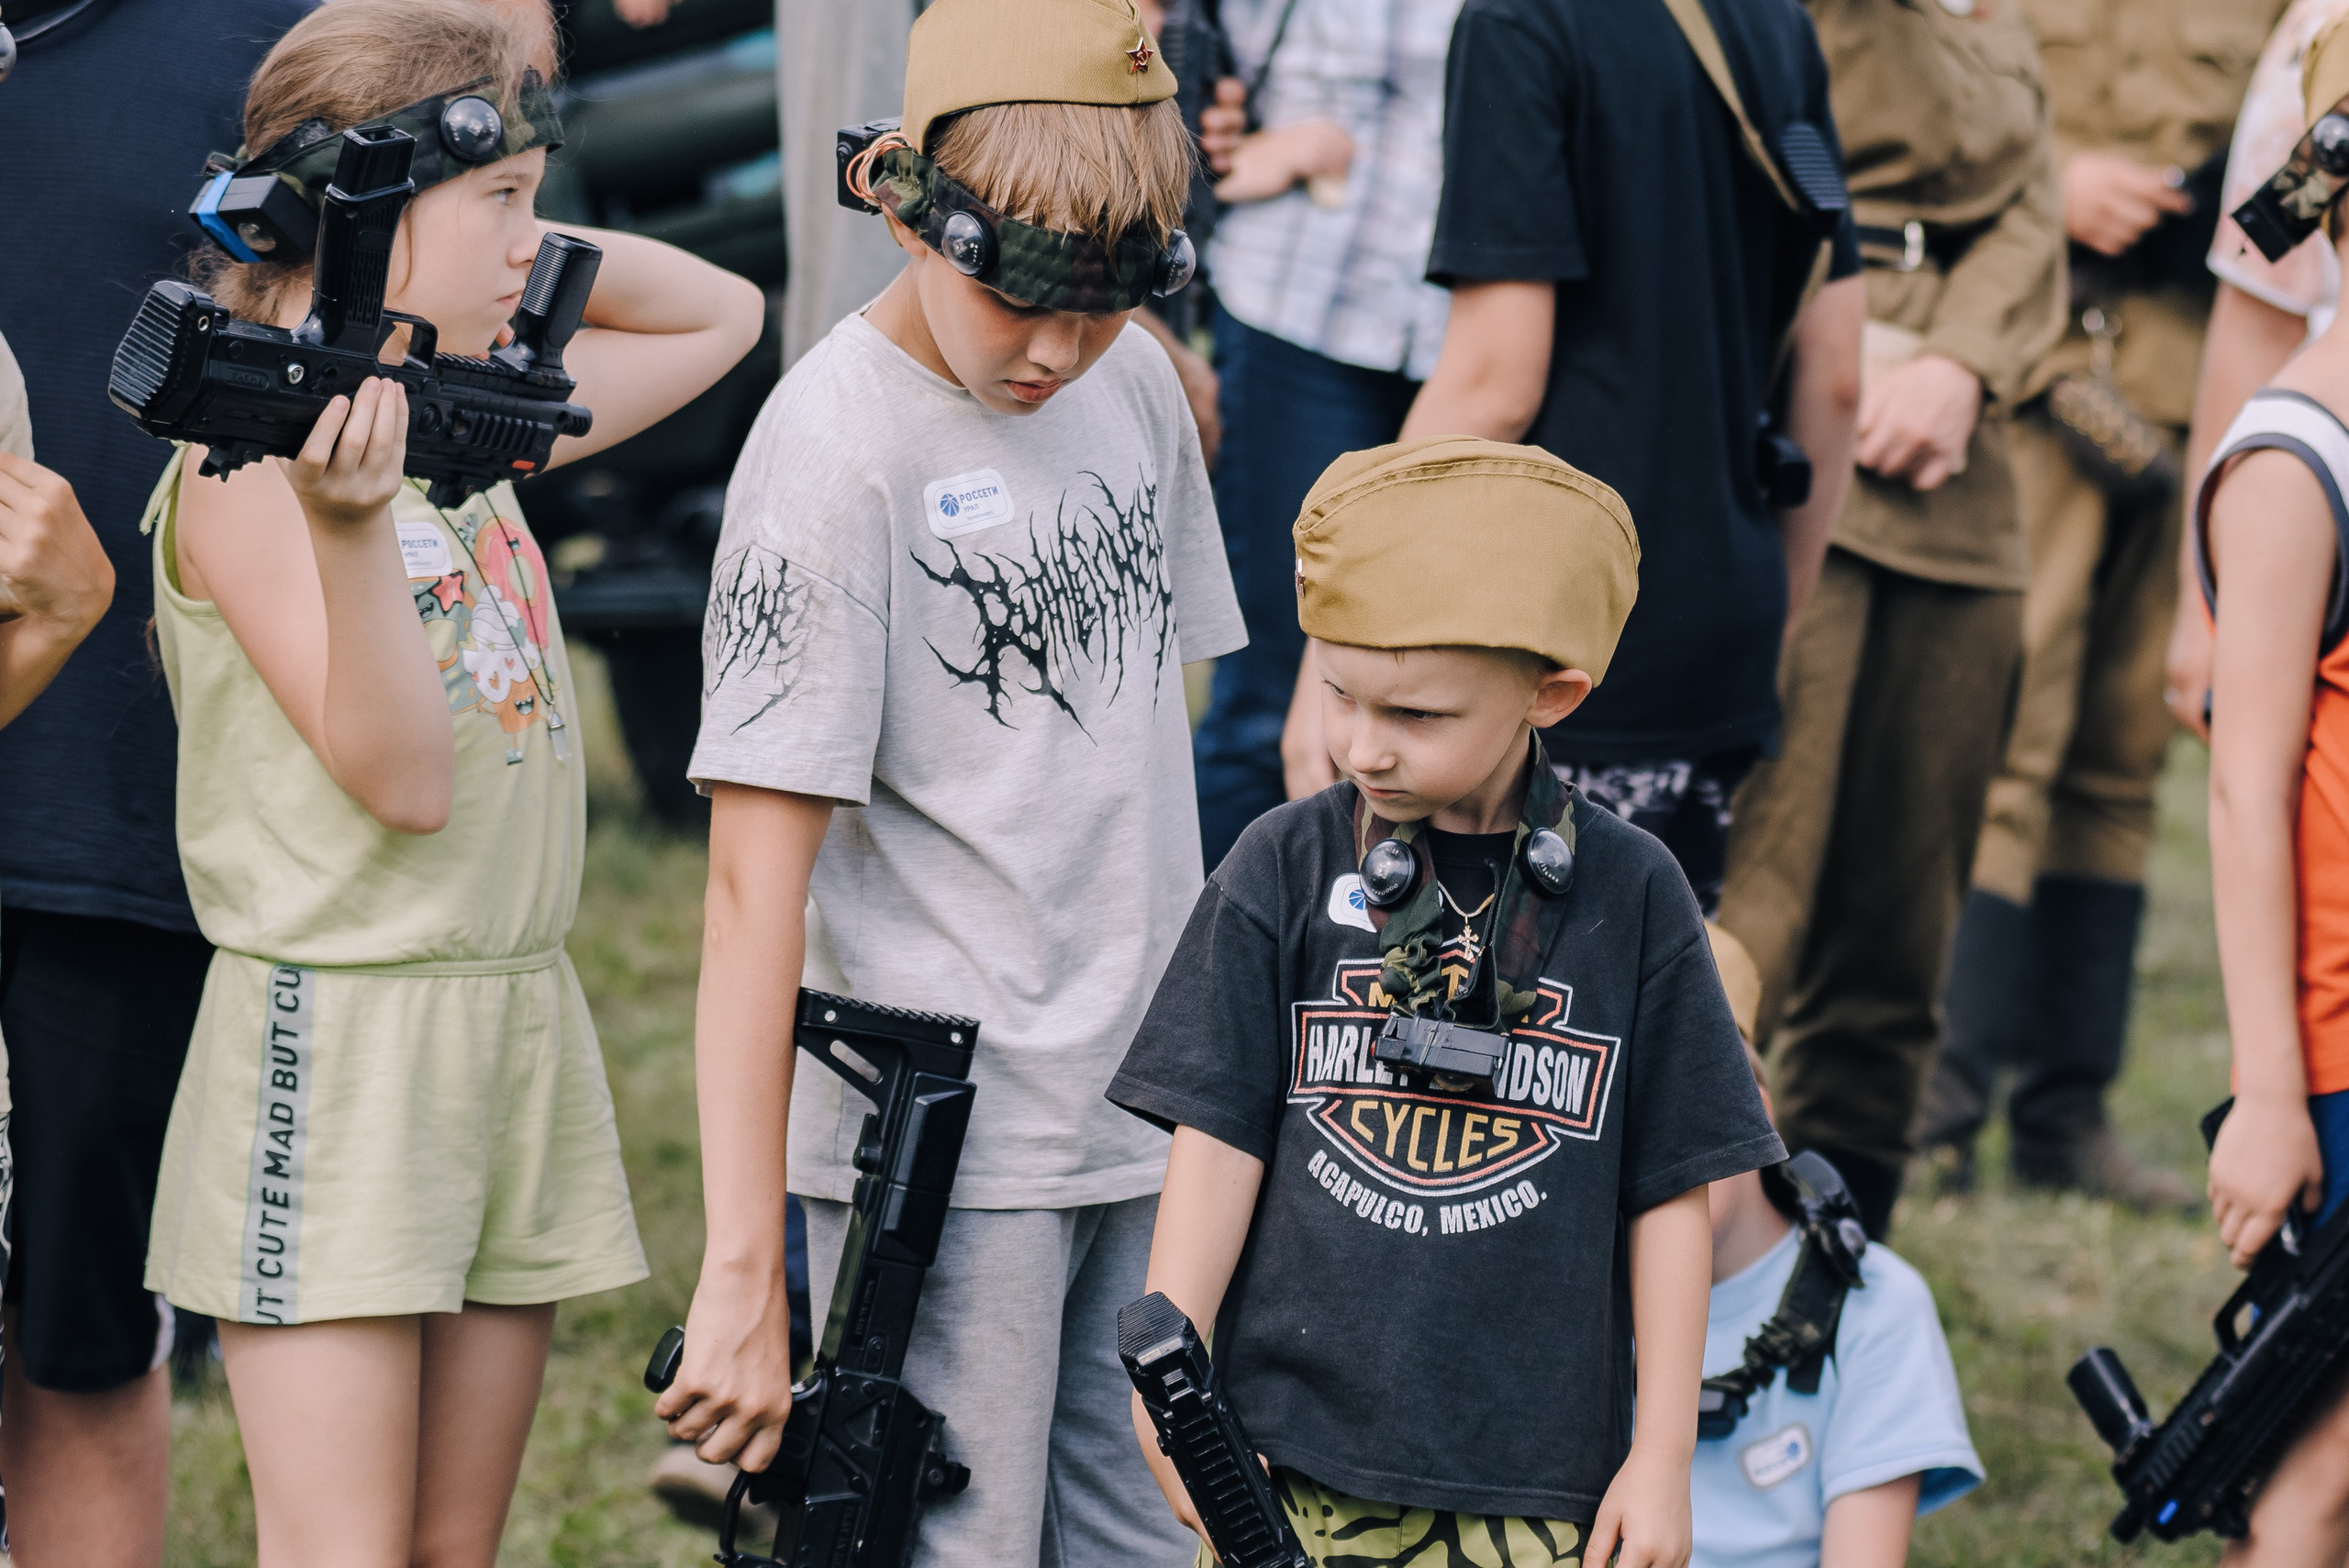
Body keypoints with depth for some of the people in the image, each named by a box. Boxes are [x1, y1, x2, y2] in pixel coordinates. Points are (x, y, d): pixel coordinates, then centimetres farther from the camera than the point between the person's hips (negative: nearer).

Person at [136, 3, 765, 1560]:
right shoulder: (248, 464, -12)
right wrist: (349, 518, -31)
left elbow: (718, 316, 25)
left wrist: (510, 246, 10)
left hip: (521, 1018, 8)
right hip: (335, 1037, -8)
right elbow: (402, 778, -18)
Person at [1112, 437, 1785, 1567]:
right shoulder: (1283, 870, 1)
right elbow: (1218, 1139, 3)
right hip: (1294, 1462, 1)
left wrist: (1662, 1455, 3)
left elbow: (1669, 1191, 4)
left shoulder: (1630, 894, 0)